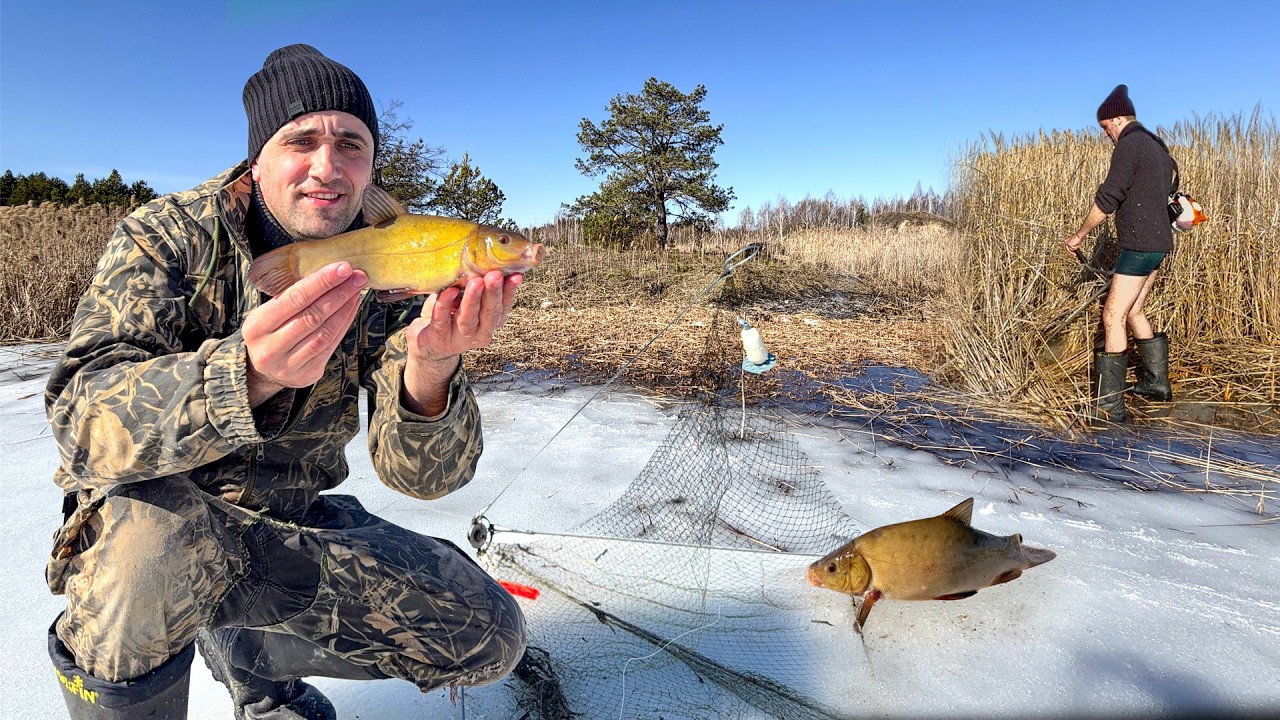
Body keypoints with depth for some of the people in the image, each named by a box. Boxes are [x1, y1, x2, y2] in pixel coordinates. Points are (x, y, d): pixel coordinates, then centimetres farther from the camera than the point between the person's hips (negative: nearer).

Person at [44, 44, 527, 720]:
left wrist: (430, 370, -41)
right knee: (150, 545, -38)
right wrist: (249, 372, -48)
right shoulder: (169, 235, -14)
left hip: (293, 524, 3)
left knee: (490, 635, -4)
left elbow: (421, 474, -19)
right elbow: (82, 419, -28)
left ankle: (245, 646, 14)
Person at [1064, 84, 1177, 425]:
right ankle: (1156, 382, 27)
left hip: (1140, 244, -10)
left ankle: (1109, 406, -11)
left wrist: (1079, 234, -7)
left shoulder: (1129, 144, -12)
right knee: (1134, 311, 19)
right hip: (1158, 242, 10)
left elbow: (1108, 198, -17)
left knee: (1113, 316, -11)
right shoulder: (1156, 145, 18)